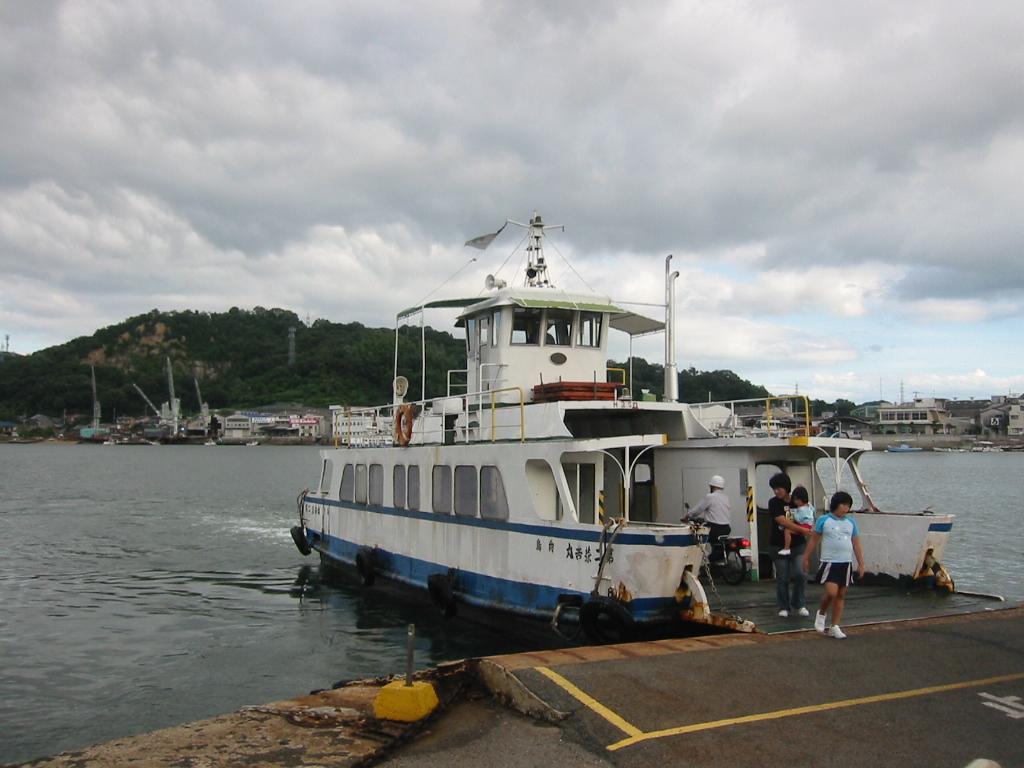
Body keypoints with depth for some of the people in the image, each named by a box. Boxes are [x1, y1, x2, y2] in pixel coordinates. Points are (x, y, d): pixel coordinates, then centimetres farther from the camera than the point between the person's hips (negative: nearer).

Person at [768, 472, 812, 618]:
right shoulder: (774, 502, -5)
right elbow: (782, 521, -16)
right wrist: (801, 529, -19)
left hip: (798, 545, 1)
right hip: (779, 546, -1)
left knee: (800, 574, -10)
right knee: (782, 578, 4)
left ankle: (798, 604, 10)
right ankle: (784, 607, 18)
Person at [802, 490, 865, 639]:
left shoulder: (851, 522, 8)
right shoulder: (823, 520, -3)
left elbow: (856, 544, 12)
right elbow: (814, 540, 2)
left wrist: (861, 564, 9)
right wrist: (806, 558, 4)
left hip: (846, 564, 4)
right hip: (830, 563, -4)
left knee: (841, 596, 7)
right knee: (831, 592, -17)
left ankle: (835, 627, 16)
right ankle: (821, 613, 12)